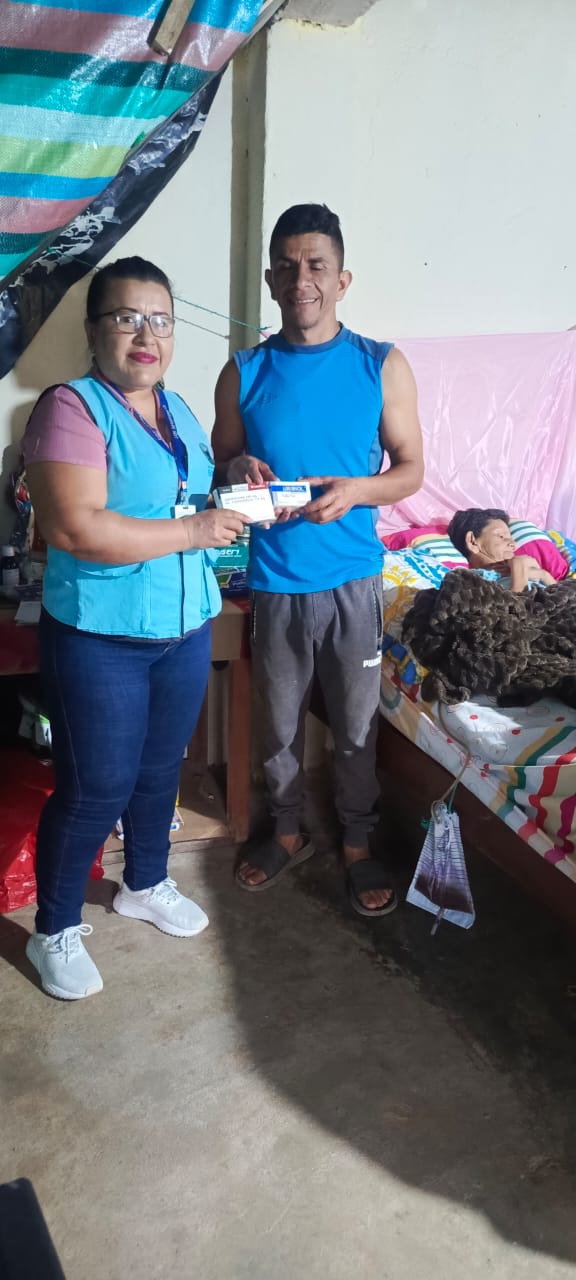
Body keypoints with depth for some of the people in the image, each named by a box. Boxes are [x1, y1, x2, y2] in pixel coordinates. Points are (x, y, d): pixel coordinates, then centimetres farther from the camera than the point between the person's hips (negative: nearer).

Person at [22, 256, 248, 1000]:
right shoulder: (71, 408, -14)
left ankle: (146, 885, 44)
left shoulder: (180, 413, 10)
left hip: (186, 630, 7)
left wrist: (239, 501, 2)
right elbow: (74, 528, -26)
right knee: (95, 789, 3)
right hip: (100, 638, -7)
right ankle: (55, 931, 26)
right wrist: (191, 532, -21)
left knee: (160, 770, 20)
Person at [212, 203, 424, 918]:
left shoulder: (382, 366, -2)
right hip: (274, 583, 1)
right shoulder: (244, 373, 2)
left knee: (356, 725, 11)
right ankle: (287, 832, 38)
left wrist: (353, 489, -19)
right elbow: (219, 464, 9)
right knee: (279, 723, 15)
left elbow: (410, 468, 1)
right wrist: (238, 470, -15)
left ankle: (358, 843, 33)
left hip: (354, 580, -1)